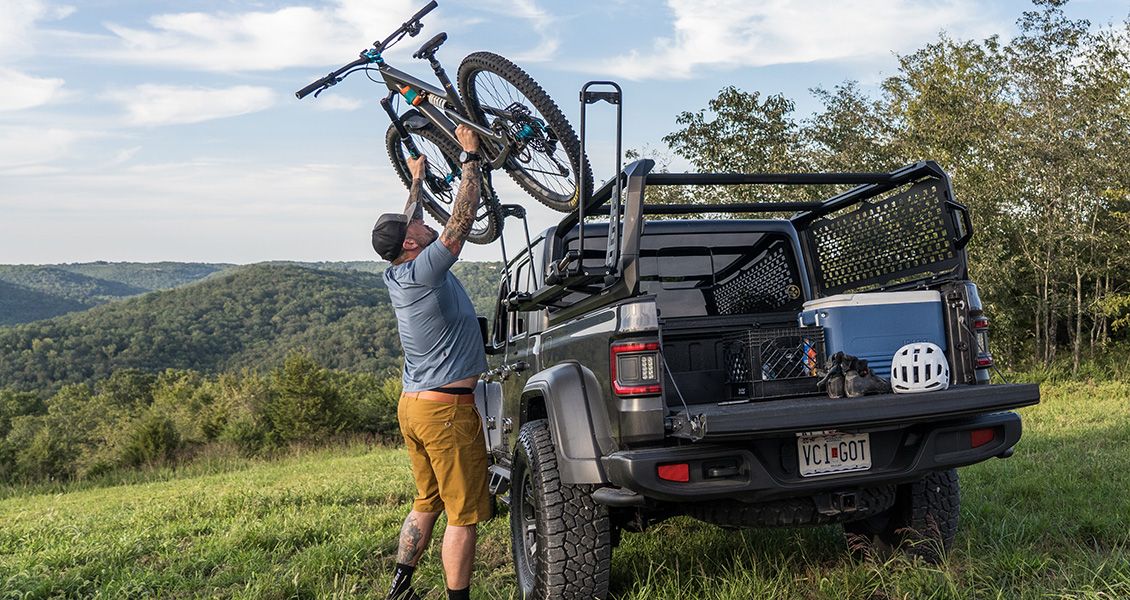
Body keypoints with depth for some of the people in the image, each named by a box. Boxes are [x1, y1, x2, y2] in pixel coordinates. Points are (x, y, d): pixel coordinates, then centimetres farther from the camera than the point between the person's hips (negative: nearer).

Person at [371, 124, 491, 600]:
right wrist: (470, 156, -10)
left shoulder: (395, 276, 5)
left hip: (412, 404, 9)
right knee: (463, 515, 1)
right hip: (447, 409, -9)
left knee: (427, 503, 21)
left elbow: (407, 228, 23)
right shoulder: (424, 272, -19)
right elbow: (461, 218, -19)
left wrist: (417, 182, 33)